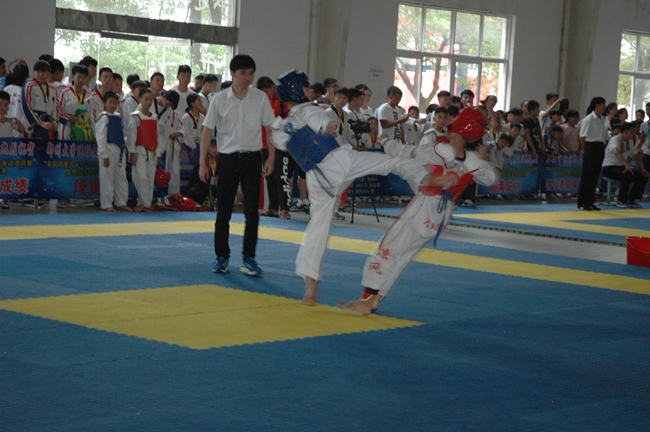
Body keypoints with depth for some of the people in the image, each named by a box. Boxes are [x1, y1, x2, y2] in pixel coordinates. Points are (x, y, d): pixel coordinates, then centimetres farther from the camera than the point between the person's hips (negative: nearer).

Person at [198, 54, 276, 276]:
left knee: (252, 210, -2)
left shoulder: (260, 98, 0)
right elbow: (207, 131, 0)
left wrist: (270, 158, -4)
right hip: (228, 158, 0)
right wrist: (203, 163, -4)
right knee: (223, 211, 6)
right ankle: (222, 256, 18)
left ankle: (248, 258, 6)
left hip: (252, 159, 0)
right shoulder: (219, 99, -2)